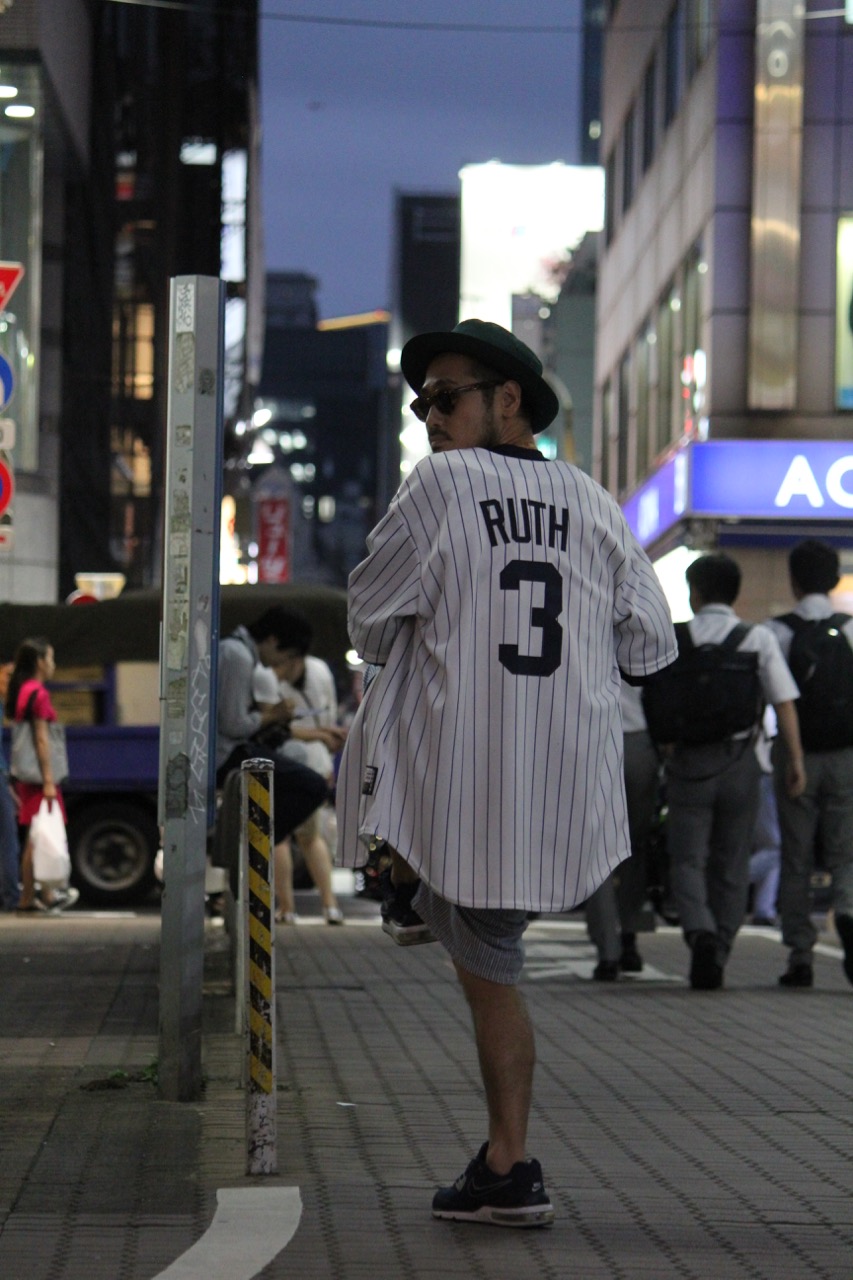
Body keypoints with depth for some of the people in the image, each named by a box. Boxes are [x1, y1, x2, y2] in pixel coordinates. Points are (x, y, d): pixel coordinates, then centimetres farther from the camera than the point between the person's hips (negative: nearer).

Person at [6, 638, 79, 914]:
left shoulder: (20, 691, 14)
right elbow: (41, 739, -17)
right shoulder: (39, 694, -14)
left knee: (32, 838, 10)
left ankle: (28, 896, 11)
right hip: (37, 773, -9)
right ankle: (46, 895, -2)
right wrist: (48, 780, -17)